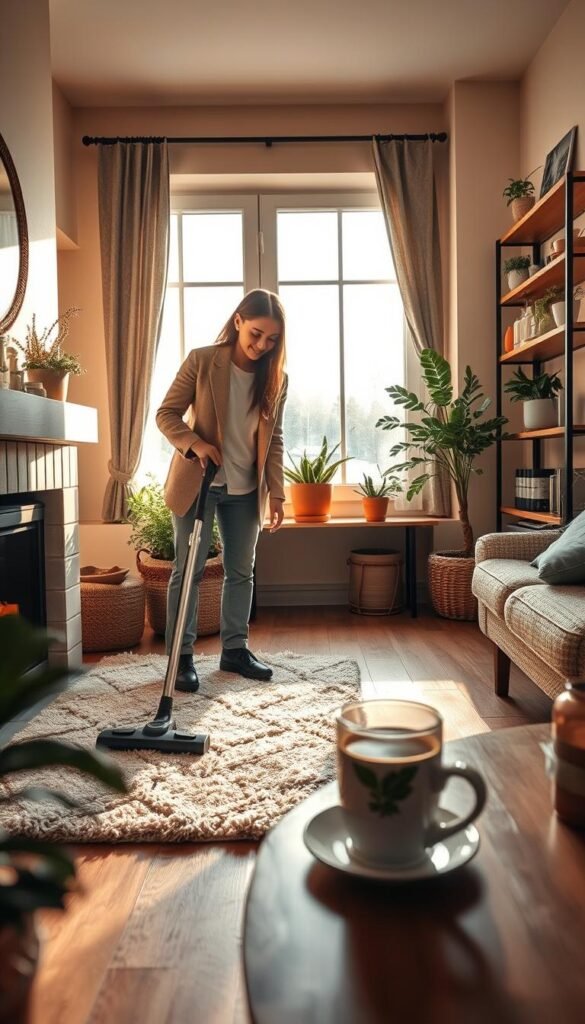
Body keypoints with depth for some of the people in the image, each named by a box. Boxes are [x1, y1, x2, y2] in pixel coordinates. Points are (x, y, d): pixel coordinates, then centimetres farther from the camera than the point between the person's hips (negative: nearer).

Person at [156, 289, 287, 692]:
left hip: (245, 490, 4)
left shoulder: (276, 378, 2)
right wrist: (195, 443, -24)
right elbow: (167, 413, -6)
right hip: (198, 483, -4)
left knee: (241, 571, 10)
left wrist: (276, 493, -1)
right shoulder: (201, 361, -10)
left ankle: (235, 648, 24)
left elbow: (274, 440, 5)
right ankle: (182, 656, 10)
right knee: (188, 570, 0)